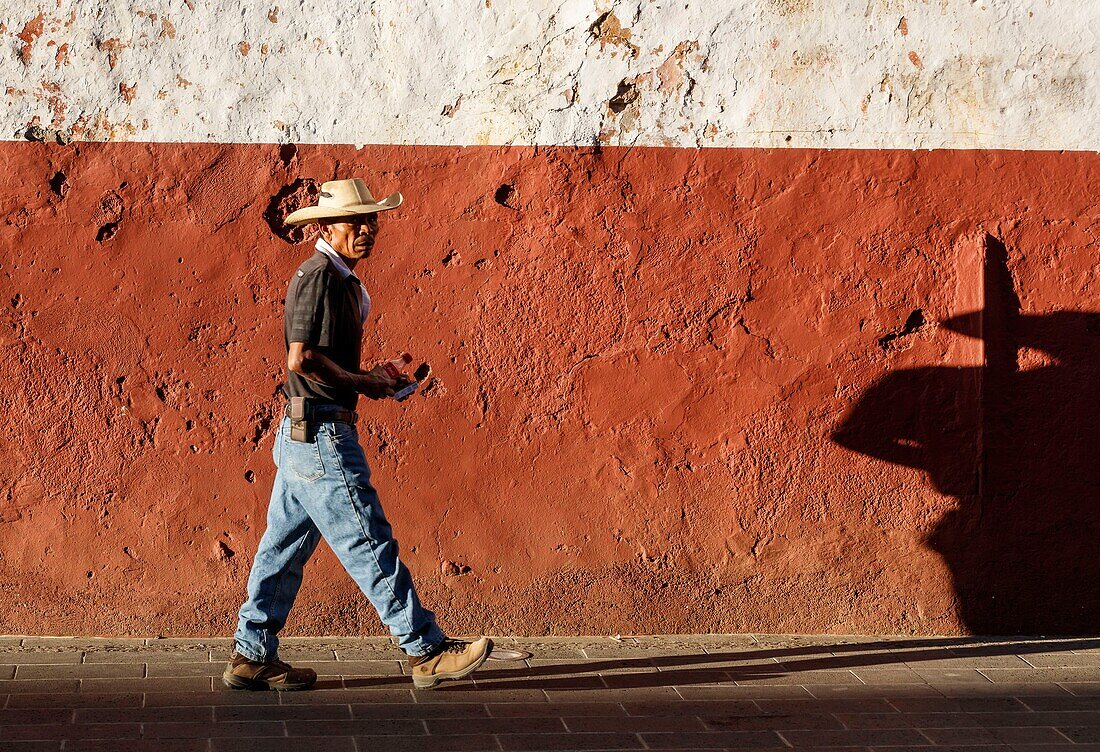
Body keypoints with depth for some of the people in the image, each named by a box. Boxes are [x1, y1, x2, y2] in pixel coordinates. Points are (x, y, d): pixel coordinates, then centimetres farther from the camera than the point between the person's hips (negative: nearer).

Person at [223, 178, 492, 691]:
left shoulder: (338, 278, 17)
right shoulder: (321, 275, -15)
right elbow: (302, 358, -24)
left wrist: (367, 379, 10)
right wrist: (362, 383, -13)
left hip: (301, 436, 10)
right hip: (322, 435, -10)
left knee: (285, 546, 12)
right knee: (369, 544, -5)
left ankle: (251, 657, 17)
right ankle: (426, 651, -1)